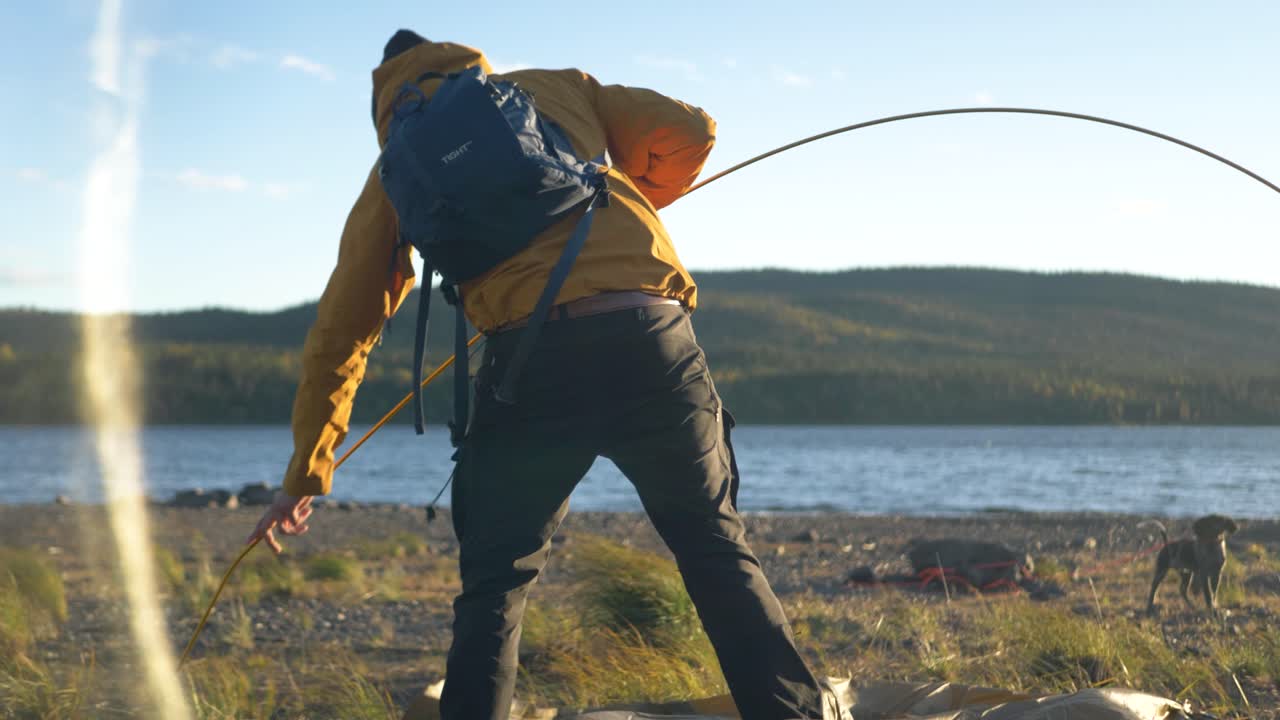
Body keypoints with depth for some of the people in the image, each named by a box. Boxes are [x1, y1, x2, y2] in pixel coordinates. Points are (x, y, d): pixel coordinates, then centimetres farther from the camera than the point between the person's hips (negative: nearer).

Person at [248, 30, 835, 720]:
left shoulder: (396, 172, 21)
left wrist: (304, 478, 28)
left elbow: (339, 333, 21)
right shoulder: (560, 86, 24)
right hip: (654, 339, 2)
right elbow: (687, 130, 14)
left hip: (533, 359, -1)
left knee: (493, 586, 12)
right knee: (718, 550, 15)